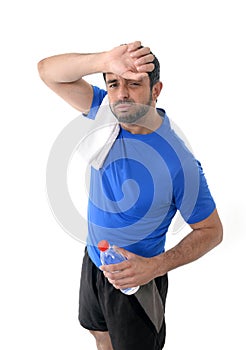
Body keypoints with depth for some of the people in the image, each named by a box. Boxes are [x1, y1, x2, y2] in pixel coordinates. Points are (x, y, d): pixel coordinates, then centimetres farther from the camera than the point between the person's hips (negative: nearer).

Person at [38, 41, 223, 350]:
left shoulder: (179, 162, -30)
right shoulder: (108, 111, -15)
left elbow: (211, 230, -18)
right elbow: (48, 70, -22)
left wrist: (156, 266, -31)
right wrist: (104, 60, -41)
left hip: (137, 277, -5)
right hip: (93, 259, 6)